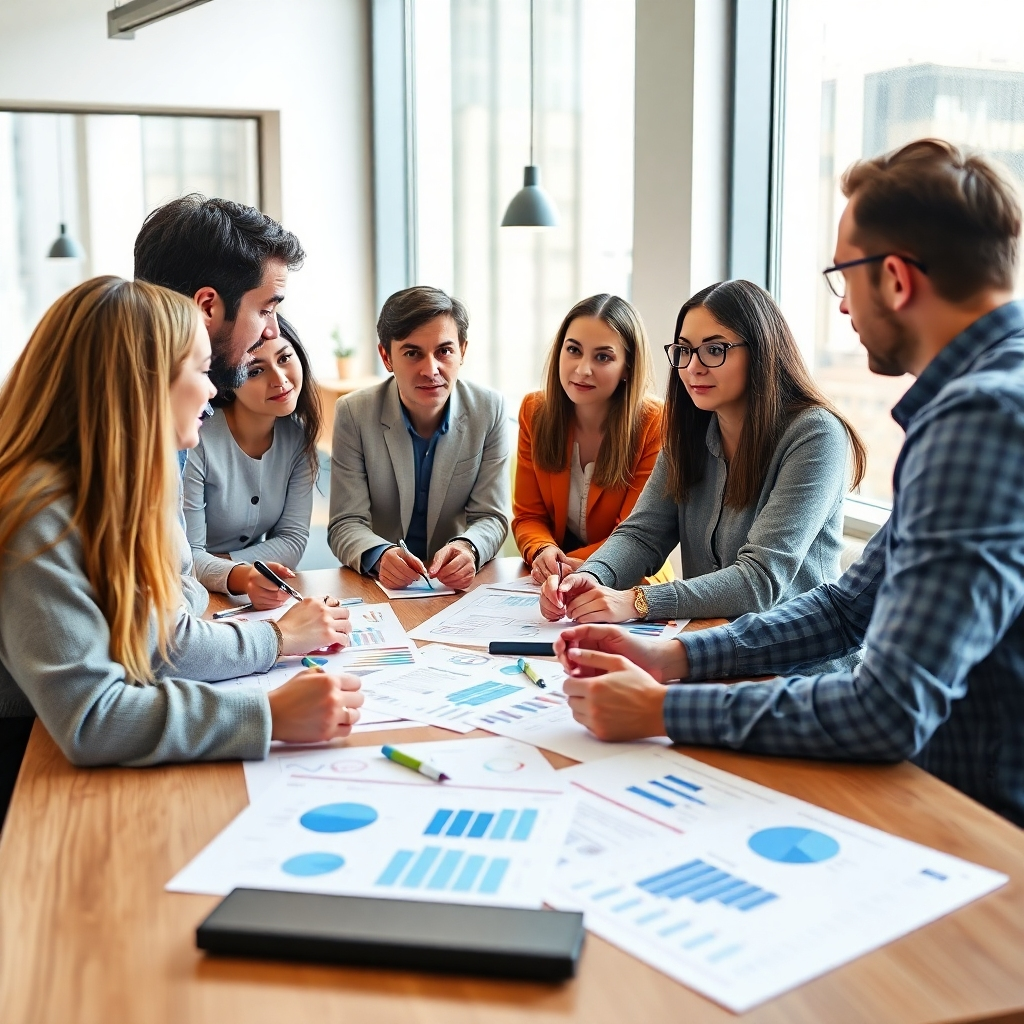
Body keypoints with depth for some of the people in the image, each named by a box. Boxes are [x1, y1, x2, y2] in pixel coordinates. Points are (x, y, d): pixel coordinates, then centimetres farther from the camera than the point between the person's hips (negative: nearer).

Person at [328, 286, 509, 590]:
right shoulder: (353, 413, -7)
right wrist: (380, 557, -30)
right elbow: (346, 525, -8)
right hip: (376, 588, -1)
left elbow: (491, 518, -3)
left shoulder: (490, 410, -4)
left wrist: (467, 549, -26)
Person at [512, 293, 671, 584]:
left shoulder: (654, 425, -12)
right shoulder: (535, 411, -1)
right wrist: (544, 554, -21)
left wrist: (570, 566, -26)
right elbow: (528, 516, 1)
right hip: (549, 585, 4)